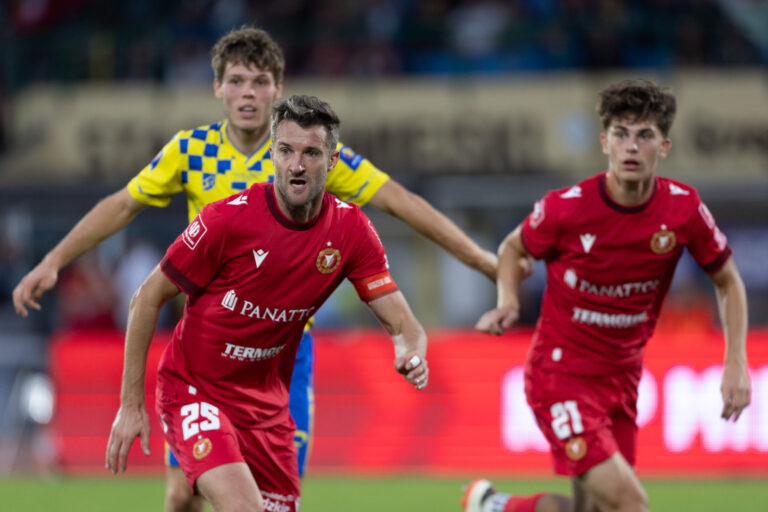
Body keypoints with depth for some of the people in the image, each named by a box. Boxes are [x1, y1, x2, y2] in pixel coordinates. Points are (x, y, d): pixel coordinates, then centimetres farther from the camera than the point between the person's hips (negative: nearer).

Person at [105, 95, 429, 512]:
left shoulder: (351, 230, -6)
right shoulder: (229, 218, -18)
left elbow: (402, 324, -4)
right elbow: (147, 299, -9)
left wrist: (411, 352, -30)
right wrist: (131, 404, -10)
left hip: (267, 402, 5)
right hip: (193, 392, -5)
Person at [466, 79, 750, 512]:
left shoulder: (684, 208, -10)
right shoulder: (566, 208, -18)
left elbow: (728, 281, 6)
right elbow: (513, 248, 4)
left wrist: (736, 363, -5)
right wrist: (509, 304, -15)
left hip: (622, 375, 5)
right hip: (561, 373, -5)